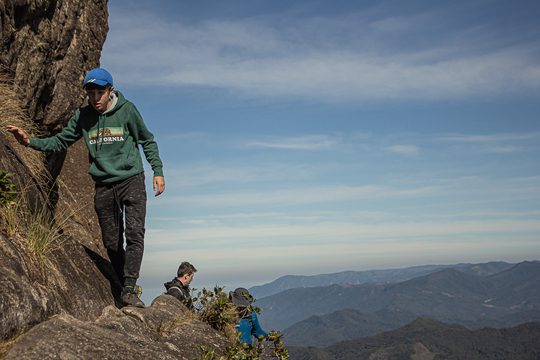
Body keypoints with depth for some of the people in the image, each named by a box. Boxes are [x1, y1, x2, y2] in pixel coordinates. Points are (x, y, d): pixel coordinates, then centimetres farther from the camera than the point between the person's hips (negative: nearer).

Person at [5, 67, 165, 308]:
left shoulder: (127, 110, -4)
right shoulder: (82, 116, 4)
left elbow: (147, 141, 4)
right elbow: (60, 142, 9)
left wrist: (158, 171, -1)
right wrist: (30, 142, -6)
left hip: (132, 181, -3)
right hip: (103, 186, 3)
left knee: (134, 234, -16)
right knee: (111, 242, 6)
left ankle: (129, 290, -16)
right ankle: (127, 286, 22)